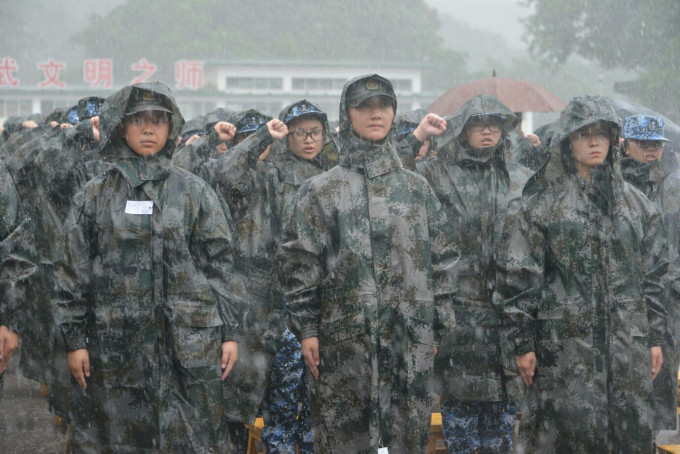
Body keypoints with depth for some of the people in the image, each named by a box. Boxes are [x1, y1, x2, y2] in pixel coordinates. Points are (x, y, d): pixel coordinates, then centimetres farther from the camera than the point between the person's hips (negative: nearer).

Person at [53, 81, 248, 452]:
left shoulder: (194, 192, 6)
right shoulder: (94, 196, 7)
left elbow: (220, 264, 6)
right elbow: (74, 272, 7)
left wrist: (231, 331, 2)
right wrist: (75, 339, 1)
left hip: (189, 348, 0)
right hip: (115, 348, 0)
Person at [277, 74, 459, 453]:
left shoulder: (418, 189, 12)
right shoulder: (322, 191, 4)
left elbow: (443, 260, 13)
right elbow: (299, 262, 1)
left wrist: (438, 328, 8)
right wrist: (306, 329, -4)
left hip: (411, 339, 2)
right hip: (345, 340, -2)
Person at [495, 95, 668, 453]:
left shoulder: (636, 205, 12)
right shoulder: (542, 205, -1)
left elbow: (652, 275, 15)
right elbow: (517, 276, -4)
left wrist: (655, 337, 10)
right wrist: (521, 343, -8)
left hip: (628, 343, 4)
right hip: (564, 345, -4)